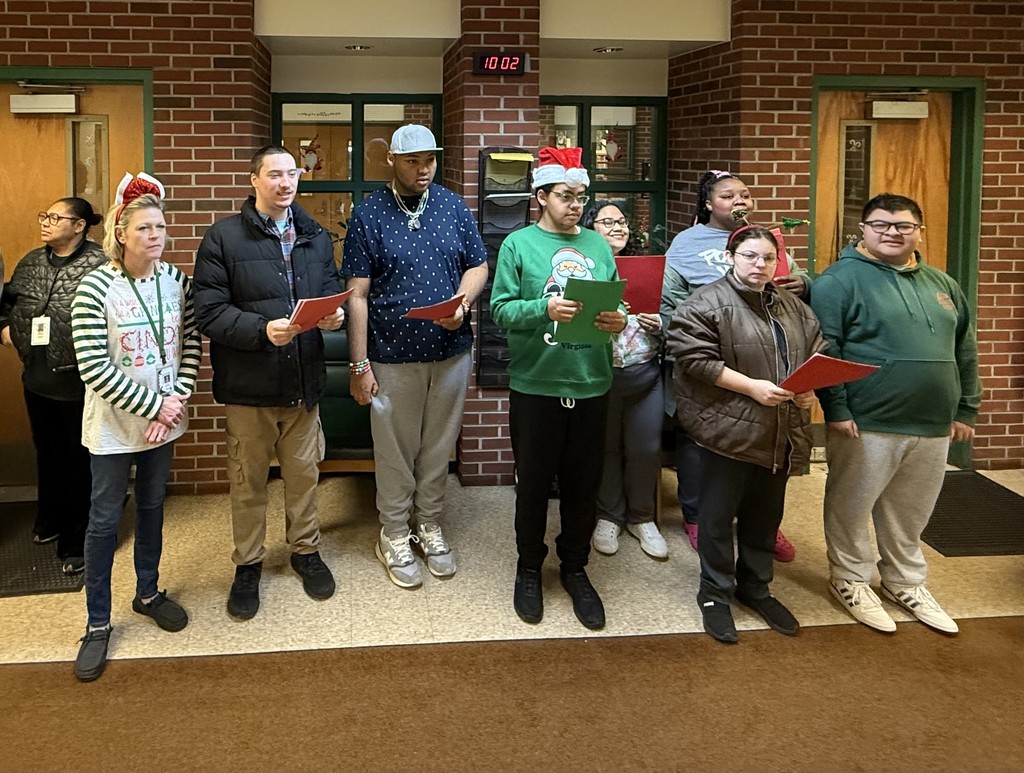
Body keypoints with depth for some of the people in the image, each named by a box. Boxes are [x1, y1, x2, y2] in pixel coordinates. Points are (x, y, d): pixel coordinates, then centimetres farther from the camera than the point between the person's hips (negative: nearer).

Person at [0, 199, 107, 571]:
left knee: (80, 460, 6)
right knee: (47, 453, 21)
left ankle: (78, 542, 18)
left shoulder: (98, 264, -16)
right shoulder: (30, 262, 8)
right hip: (38, 377, 7)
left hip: (80, 381, -6)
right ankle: (50, 520, 42)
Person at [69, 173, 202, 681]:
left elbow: (191, 345, 4)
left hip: (163, 419, 4)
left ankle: (148, 592, 37)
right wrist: (152, 406, -17)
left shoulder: (176, 281, -2)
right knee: (105, 519, 5)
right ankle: (98, 624, 17)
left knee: (152, 506, 18)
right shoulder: (96, 287, -16)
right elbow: (93, 367, -18)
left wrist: (176, 399, -10)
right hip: (114, 424, -4)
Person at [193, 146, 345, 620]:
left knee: (303, 473, 16)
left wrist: (334, 314, -8)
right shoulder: (223, 238, -8)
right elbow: (209, 312, -12)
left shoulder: (315, 237, 9)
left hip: (304, 381, 4)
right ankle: (248, 564, 27)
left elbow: (331, 290, 16)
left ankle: (305, 550, 35)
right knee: (248, 480, 10)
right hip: (248, 385, -4)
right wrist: (263, 329, -26)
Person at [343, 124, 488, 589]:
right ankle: (394, 536, 25)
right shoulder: (369, 214, -5)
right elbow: (357, 294, -7)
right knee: (395, 450, 8)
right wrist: (359, 364, -11)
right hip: (392, 355, -3)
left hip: (451, 351, 3)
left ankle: (429, 527, 31)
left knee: (439, 447, 14)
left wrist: (462, 302, -13)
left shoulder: (453, 207, 4)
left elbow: (478, 266, 9)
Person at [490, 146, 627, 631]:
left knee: (583, 483, 12)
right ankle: (529, 568, 30)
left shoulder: (598, 245, 8)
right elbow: (501, 309, -9)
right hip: (535, 385, -3)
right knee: (534, 481, 11)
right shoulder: (519, 244, -2)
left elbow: (615, 303, 10)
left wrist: (619, 321, -12)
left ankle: (575, 568, 31)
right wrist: (544, 308, -25)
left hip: (591, 385, 3)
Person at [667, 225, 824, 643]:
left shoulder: (794, 308, 13)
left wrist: (809, 387, -4)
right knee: (718, 516, 4)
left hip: (781, 434, 6)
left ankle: (756, 588, 33)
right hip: (728, 430, -6)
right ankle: (715, 595, 20)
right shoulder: (707, 304, -9)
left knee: (766, 515, 16)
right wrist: (752, 386, -19)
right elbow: (695, 359, -17)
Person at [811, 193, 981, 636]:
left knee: (911, 514, 17)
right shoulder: (841, 280, -7)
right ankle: (849, 580, 25)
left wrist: (966, 410, 15)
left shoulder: (942, 285, 13)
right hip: (865, 425, -5)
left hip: (933, 427, 6)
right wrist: (836, 409, -17)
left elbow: (965, 352, 18)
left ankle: (906, 582, 34)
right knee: (851, 508, 7)